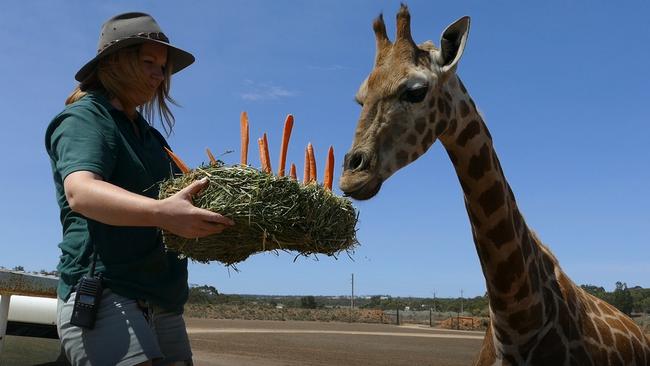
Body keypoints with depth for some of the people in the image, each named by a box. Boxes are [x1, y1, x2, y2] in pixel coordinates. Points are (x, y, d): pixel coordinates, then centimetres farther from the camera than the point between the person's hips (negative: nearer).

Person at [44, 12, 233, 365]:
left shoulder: (151, 136, 22)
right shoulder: (85, 118, -2)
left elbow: (181, 201, 16)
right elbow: (80, 192, -22)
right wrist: (160, 212, -39)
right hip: (103, 294, -7)